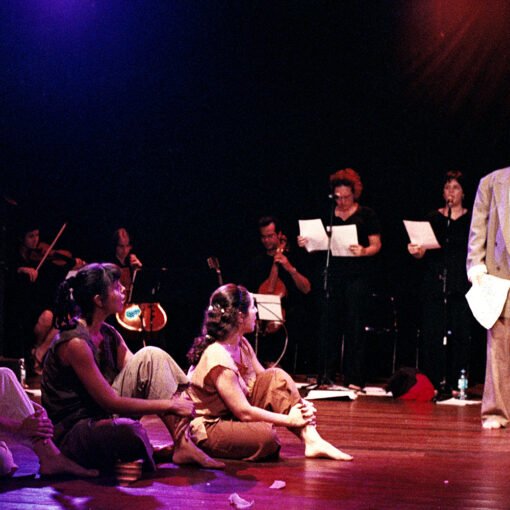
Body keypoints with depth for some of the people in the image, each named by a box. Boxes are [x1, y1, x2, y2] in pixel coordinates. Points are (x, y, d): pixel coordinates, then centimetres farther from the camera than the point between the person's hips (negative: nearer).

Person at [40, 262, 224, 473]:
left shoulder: (109, 335, 6)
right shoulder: (75, 342, -21)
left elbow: (145, 375, 5)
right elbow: (110, 402, -23)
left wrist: (177, 402, -15)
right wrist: (169, 405, -20)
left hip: (104, 417, 9)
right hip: (72, 431, -9)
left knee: (151, 357, -5)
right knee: (130, 432, -42)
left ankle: (183, 444, -10)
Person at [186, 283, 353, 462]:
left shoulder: (241, 344, 2)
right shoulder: (217, 357, -26)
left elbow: (268, 381, 7)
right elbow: (243, 412, -26)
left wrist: (300, 404, -11)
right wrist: (290, 420, -18)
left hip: (234, 416, 9)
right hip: (209, 429, -9)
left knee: (276, 376, -8)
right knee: (265, 436, -37)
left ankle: (311, 440, -16)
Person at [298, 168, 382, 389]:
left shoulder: (366, 215, 5)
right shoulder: (326, 214, 13)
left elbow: (376, 245, 1)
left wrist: (364, 251, -20)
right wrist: (305, 242, -5)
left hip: (357, 274, -3)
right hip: (329, 273, 3)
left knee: (353, 323, -6)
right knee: (328, 322, 2)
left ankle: (354, 378, -4)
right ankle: (326, 376, 8)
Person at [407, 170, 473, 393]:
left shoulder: (471, 219, 7)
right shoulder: (433, 218, 11)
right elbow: (424, 253, 9)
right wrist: (417, 251, -12)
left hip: (461, 285, -1)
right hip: (435, 283, 2)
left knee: (459, 335, -4)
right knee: (432, 334, -2)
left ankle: (455, 383, 1)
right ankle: (432, 383, 4)